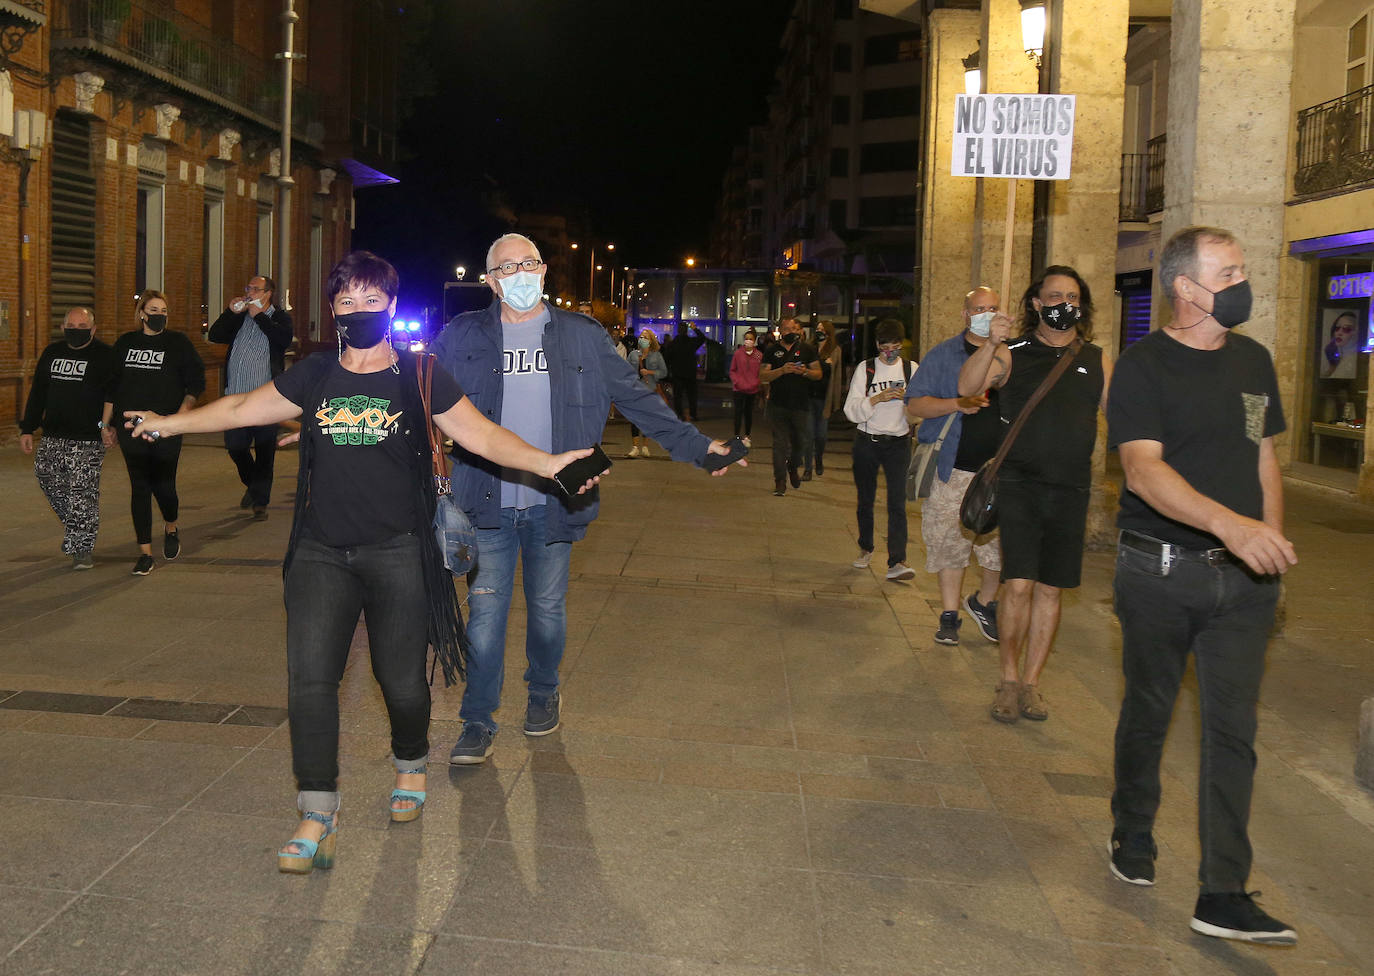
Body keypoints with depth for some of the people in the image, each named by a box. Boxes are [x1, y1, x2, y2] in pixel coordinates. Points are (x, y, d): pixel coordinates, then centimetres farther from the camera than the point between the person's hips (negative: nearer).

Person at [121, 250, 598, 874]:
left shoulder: (420, 378, -1)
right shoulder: (313, 376, 8)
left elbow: (481, 435, -6)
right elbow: (243, 409, 19)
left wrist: (545, 463, -20)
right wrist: (171, 424, 25)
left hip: (397, 553, -2)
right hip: (321, 553, 3)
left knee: (401, 680, 3)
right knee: (309, 677, -7)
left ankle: (410, 765, 35)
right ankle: (317, 817, 1)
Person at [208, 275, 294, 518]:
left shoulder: (279, 317, 3)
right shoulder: (239, 318, 16)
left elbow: (285, 338, -16)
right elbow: (215, 335, 8)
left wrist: (259, 316, -11)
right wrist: (231, 312, -2)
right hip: (236, 395, 4)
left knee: (264, 450, 1)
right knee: (235, 446, 6)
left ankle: (260, 500, 11)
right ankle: (252, 484, 31)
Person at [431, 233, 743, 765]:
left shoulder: (583, 336, 5)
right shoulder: (463, 337, 4)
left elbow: (635, 398, 7)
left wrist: (694, 444, 2)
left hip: (553, 501, 1)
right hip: (489, 501, -1)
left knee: (548, 609, 13)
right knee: (486, 611, 0)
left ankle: (543, 694, 37)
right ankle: (478, 722, 13)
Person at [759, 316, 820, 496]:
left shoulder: (807, 349, 7)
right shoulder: (772, 351, 5)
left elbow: (818, 373, 9)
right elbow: (762, 375, -2)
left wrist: (805, 372, -12)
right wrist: (782, 370, -17)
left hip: (801, 404, 1)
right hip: (778, 404, -1)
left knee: (802, 441, 6)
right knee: (780, 442, -2)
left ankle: (793, 467, 36)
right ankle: (780, 480, 3)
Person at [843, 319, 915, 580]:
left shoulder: (912, 369, 5)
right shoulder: (865, 370, 3)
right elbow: (851, 410, -5)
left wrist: (907, 399, -16)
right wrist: (878, 398, -19)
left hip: (898, 443, -1)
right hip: (867, 441, 1)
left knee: (897, 502, -12)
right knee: (865, 500, 12)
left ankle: (897, 561, -17)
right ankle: (865, 549, 33)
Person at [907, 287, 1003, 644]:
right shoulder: (943, 355, 6)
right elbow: (915, 405, 0)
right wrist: (957, 404, -15)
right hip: (954, 468, -1)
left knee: (1004, 546, -2)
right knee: (949, 543, 4)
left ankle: (984, 602, 24)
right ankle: (949, 615, 19)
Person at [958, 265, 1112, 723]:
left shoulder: (1097, 360, 11)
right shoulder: (1013, 354, 2)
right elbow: (967, 387, -12)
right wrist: (990, 344, -27)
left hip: (1071, 490, 3)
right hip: (1019, 484, -3)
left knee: (1050, 590, 7)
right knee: (1019, 585, -10)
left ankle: (1030, 682, 19)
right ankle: (1009, 679, 7)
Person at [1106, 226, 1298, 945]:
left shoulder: (1254, 361, 10)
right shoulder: (1144, 367, -9)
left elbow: (1264, 454, 19)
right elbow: (1143, 467, -22)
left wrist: (1271, 539, 9)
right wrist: (1227, 522, -35)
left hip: (1242, 575, 4)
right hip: (1160, 570, -4)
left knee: (1233, 727, 1)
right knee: (1148, 709, 11)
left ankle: (1223, 895, 5)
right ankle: (1132, 834, 33)